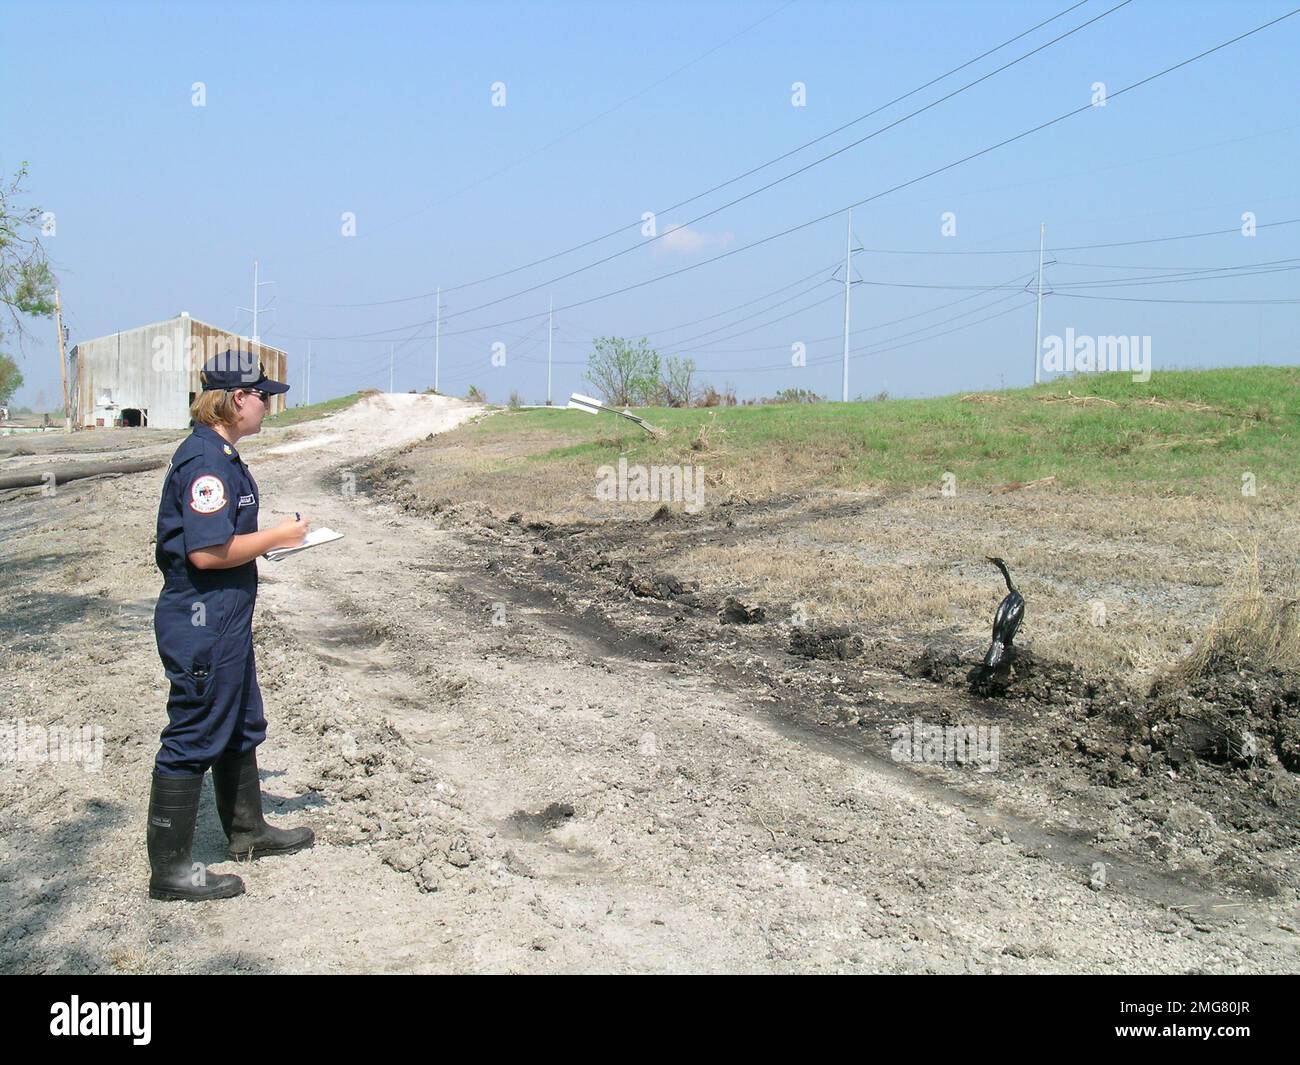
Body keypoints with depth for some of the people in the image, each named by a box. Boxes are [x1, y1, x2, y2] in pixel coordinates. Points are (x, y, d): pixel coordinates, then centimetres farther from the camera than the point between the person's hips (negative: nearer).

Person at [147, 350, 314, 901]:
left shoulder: (220, 454, 12)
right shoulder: (206, 460, -21)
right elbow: (207, 552, -27)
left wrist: (268, 536, 11)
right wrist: (279, 536, -17)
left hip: (225, 618, 11)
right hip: (202, 623, -11)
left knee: (241, 726, 22)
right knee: (195, 737, -1)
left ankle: (248, 831, 38)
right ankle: (169, 868, 11)